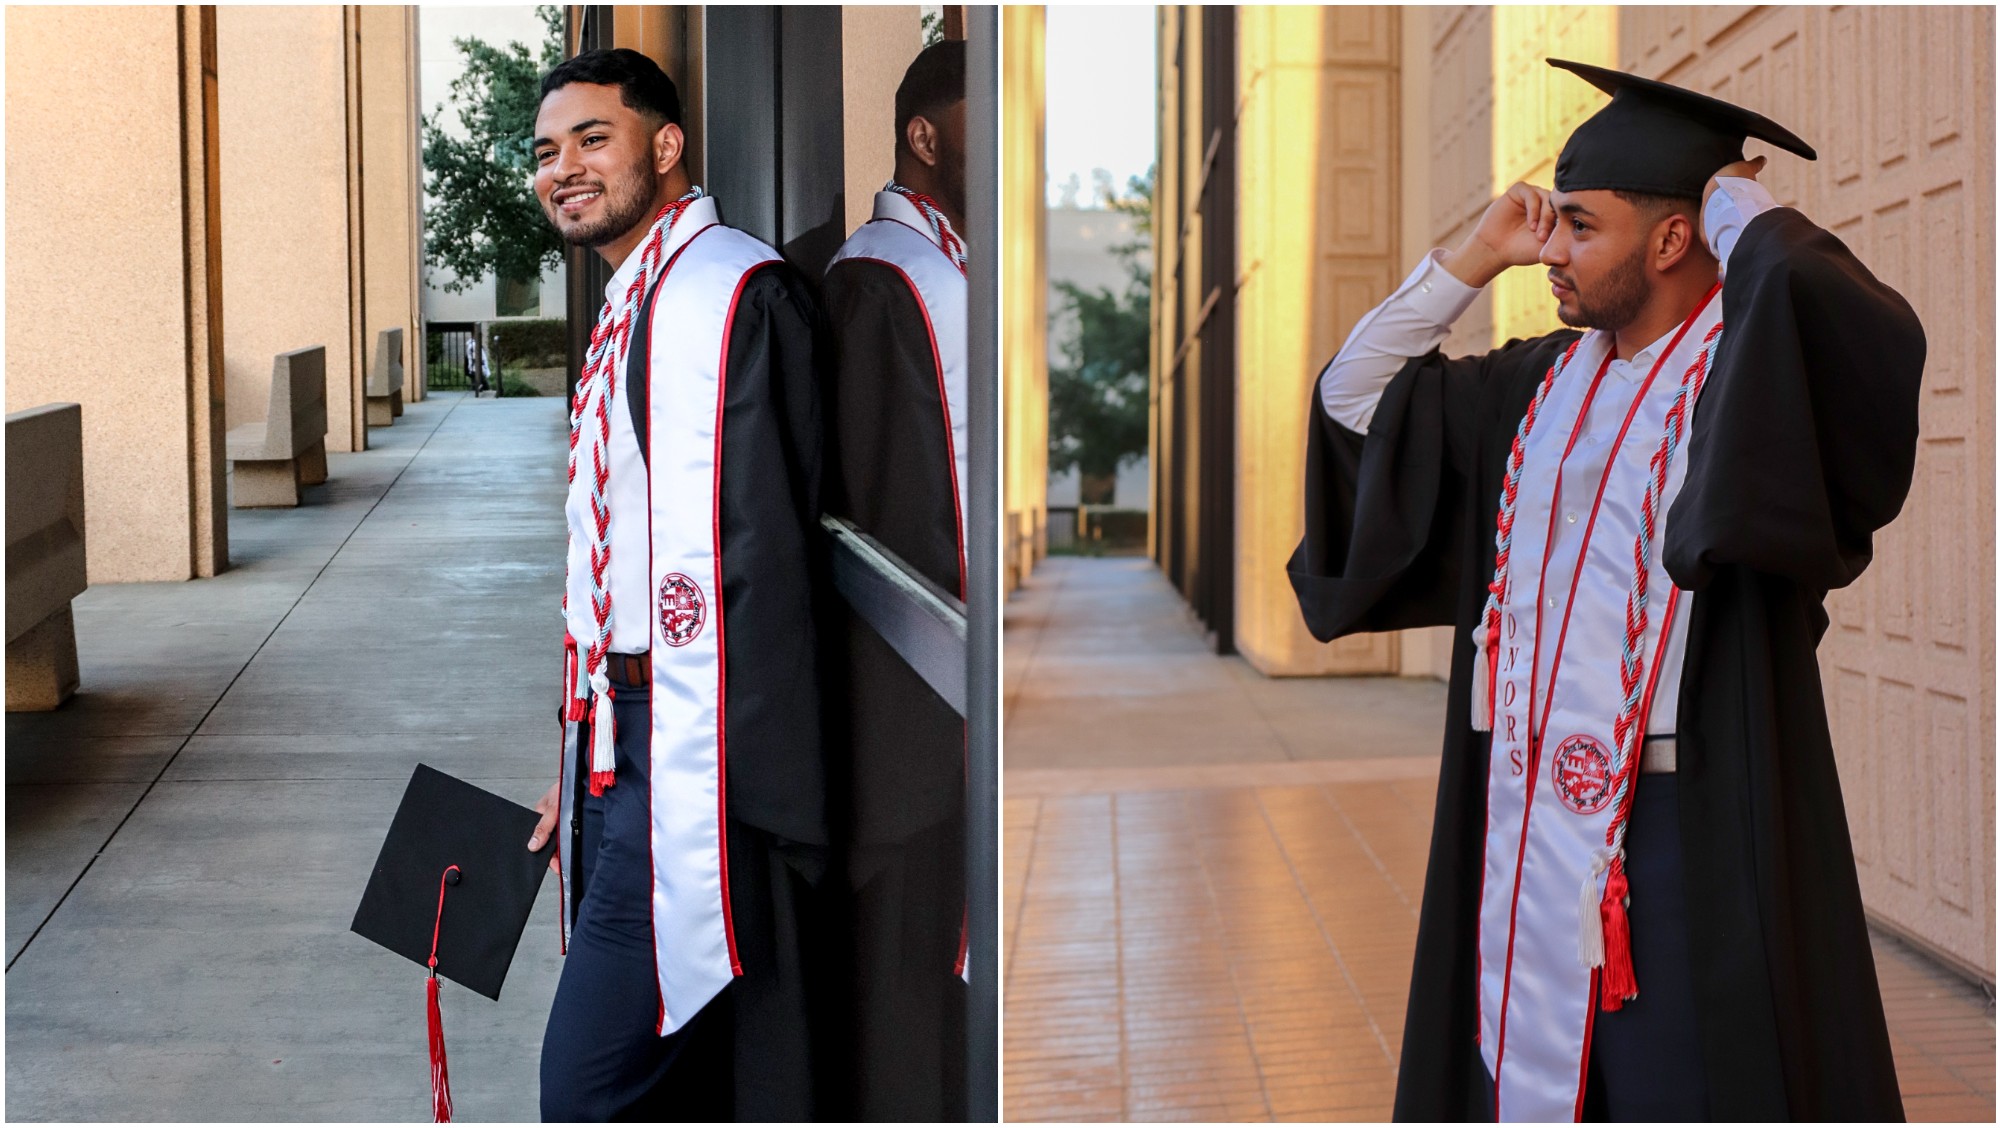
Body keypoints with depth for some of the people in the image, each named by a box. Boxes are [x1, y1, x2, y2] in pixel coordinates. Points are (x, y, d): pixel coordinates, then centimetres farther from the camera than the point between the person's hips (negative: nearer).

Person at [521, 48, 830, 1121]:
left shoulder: (728, 290, -13)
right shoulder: (628, 312, 19)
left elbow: (751, 555, -21)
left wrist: (702, 793, -24)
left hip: (692, 763, -10)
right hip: (623, 748, 10)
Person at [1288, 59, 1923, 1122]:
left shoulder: (1751, 368, -8)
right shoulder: (1548, 381, 13)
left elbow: (1817, 298, -32)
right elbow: (1353, 400, 18)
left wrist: (1739, 207, -10)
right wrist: (1471, 258, 8)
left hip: (1687, 826, -6)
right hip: (1527, 818, 7)